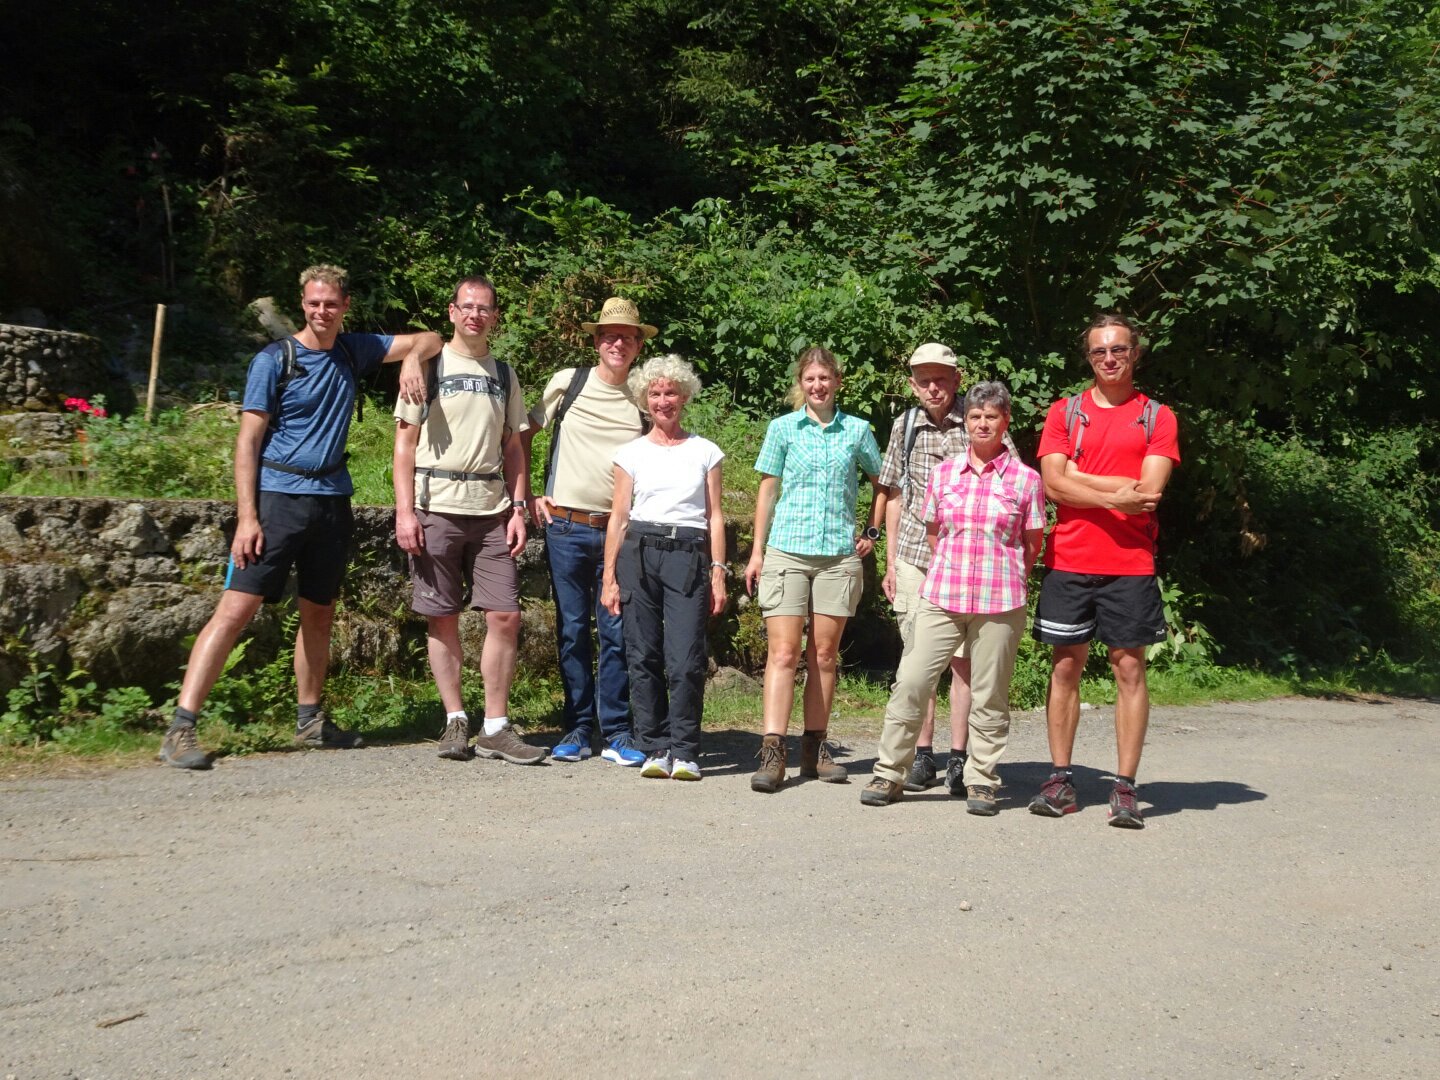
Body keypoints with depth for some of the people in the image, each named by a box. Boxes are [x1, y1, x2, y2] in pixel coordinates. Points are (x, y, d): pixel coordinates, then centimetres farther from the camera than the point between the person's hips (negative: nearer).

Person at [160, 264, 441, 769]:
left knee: (319, 614, 13)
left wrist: (413, 358, -9)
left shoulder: (354, 351, 11)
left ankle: (311, 721, 27)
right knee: (235, 609, -12)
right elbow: (247, 441, -5)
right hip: (278, 497, -5)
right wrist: (246, 516, -14)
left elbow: (430, 340, 16)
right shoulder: (273, 360, -2)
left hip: (332, 500, 5)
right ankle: (180, 730, -12)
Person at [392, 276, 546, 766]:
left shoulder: (504, 374, 14)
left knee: (505, 616, -3)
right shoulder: (429, 366, 4)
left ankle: (495, 727, 5)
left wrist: (518, 510, 3)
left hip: (492, 511, 3)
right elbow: (404, 443, 0)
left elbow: (513, 447, 15)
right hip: (436, 508, -3)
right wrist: (404, 512, -9)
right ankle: (456, 721, 13)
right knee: (442, 618, 1)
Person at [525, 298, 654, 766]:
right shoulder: (567, 383, 4)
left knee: (617, 632, -1)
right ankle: (577, 729, 13)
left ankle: (617, 733, 7)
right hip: (566, 526, 0)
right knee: (572, 631, 4)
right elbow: (522, 435, 13)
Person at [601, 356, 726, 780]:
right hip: (638, 554, 1)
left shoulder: (705, 451, 12)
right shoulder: (631, 453, 12)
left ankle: (684, 751, -1)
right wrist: (610, 578, 3)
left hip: (689, 557, -1)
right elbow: (618, 518, 10)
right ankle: (655, 748, 8)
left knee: (686, 661, -10)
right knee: (644, 657, 0)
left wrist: (718, 573, 2)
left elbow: (714, 516, 10)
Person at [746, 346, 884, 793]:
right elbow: (767, 491, 7)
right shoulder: (783, 428, 5)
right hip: (786, 551, -1)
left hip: (839, 555, 2)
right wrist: (757, 551, 3)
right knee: (784, 651, -8)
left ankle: (815, 747, 15)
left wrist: (872, 530, 12)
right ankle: (772, 751, -10)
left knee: (824, 654, 6)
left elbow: (881, 483, 21)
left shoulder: (857, 430, 8)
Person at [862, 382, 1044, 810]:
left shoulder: (1025, 479, 1)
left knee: (989, 695, 5)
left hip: (999, 604, -2)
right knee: (910, 682, -3)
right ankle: (889, 772, 9)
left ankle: (982, 781, 18)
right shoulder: (943, 473, 8)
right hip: (940, 598, 2)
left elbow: (1033, 545, 9)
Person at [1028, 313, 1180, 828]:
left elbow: (1149, 489, -8)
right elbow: (1053, 483, -4)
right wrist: (1117, 495, -12)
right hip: (1068, 561, 1)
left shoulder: (1157, 417, 6)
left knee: (1129, 670, 1)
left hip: (1130, 566, -1)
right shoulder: (1065, 412, 9)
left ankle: (1125, 788, 7)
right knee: (1065, 667, 5)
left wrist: (1077, 474, -7)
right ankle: (1060, 781, 13)